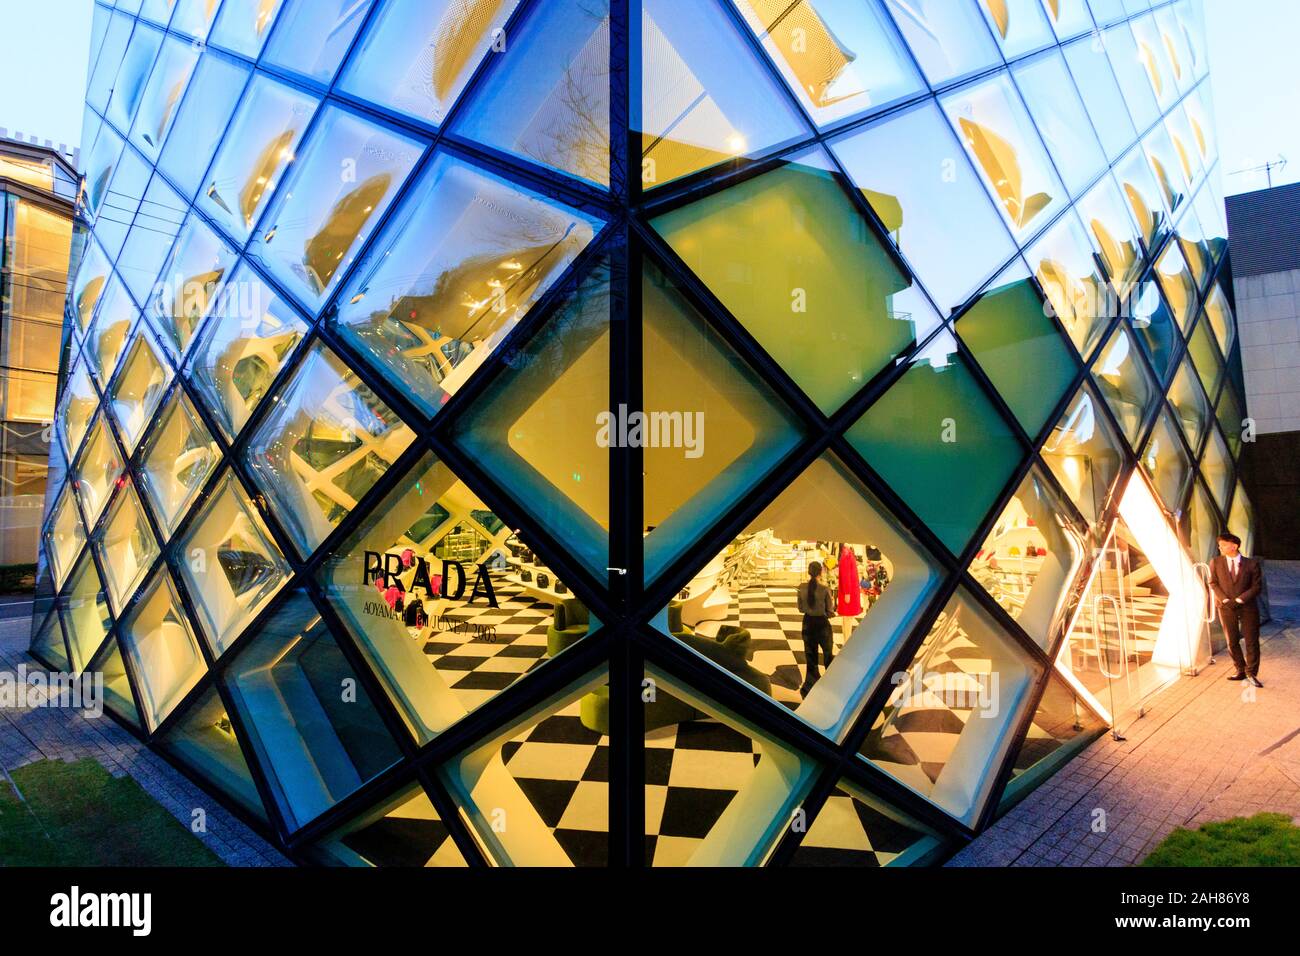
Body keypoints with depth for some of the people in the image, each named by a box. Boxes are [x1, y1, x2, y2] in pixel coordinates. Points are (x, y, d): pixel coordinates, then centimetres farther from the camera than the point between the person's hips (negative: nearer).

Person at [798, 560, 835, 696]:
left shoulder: (802, 587, -9)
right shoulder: (825, 589, -19)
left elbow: (801, 609, 0)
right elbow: (829, 612, -13)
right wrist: (833, 608, 8)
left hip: (808, 623, 2)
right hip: (822, 624, -2)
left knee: (810, 656, 14)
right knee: (827, 654, 22)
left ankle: (809, 688, 17)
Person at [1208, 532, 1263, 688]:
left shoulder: (1251, 564, -2)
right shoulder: (1216, 562, 2)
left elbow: (1256, 586, -4)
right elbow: (1213, 584, 1)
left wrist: (1239, 600, -14)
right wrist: (1225, 600, -11)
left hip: (1248, 607, -1)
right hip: (1226, 608, 1)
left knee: (1252, 641, 1)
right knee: (1232, 642, 7)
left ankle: (1251, 673, 11)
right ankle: (1241, 671, 20)